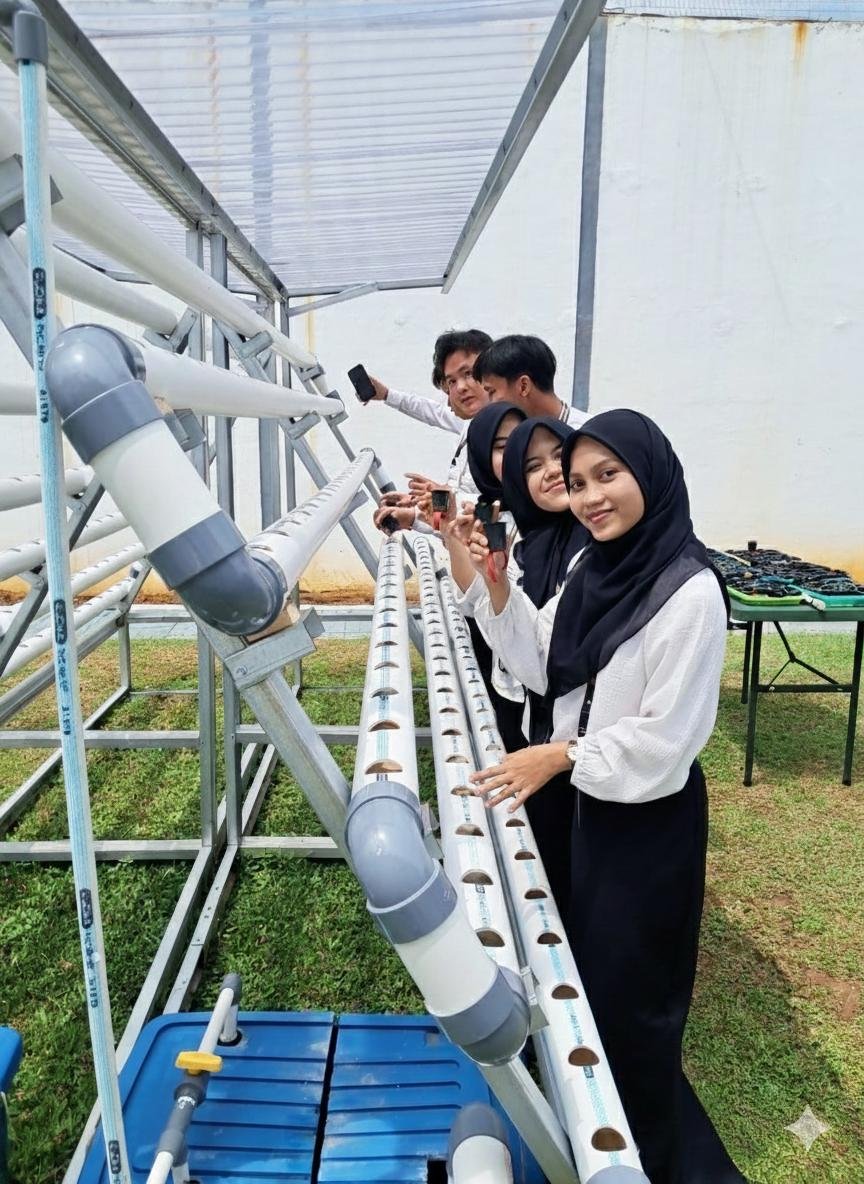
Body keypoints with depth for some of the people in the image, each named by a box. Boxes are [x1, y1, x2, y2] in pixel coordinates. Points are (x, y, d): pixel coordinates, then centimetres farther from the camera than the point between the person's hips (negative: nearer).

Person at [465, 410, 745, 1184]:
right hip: (593, 798, 8)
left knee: (630, 983, 11)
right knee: (590, 960, 24)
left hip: (651, 811, -7)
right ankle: (602, 1121, 52)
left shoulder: (689, 592, -25)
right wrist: (497, 587, -8)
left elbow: (664, 735, -23)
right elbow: (544, 667, 3)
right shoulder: (593, 567, -1)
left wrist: (557, 756, -19)